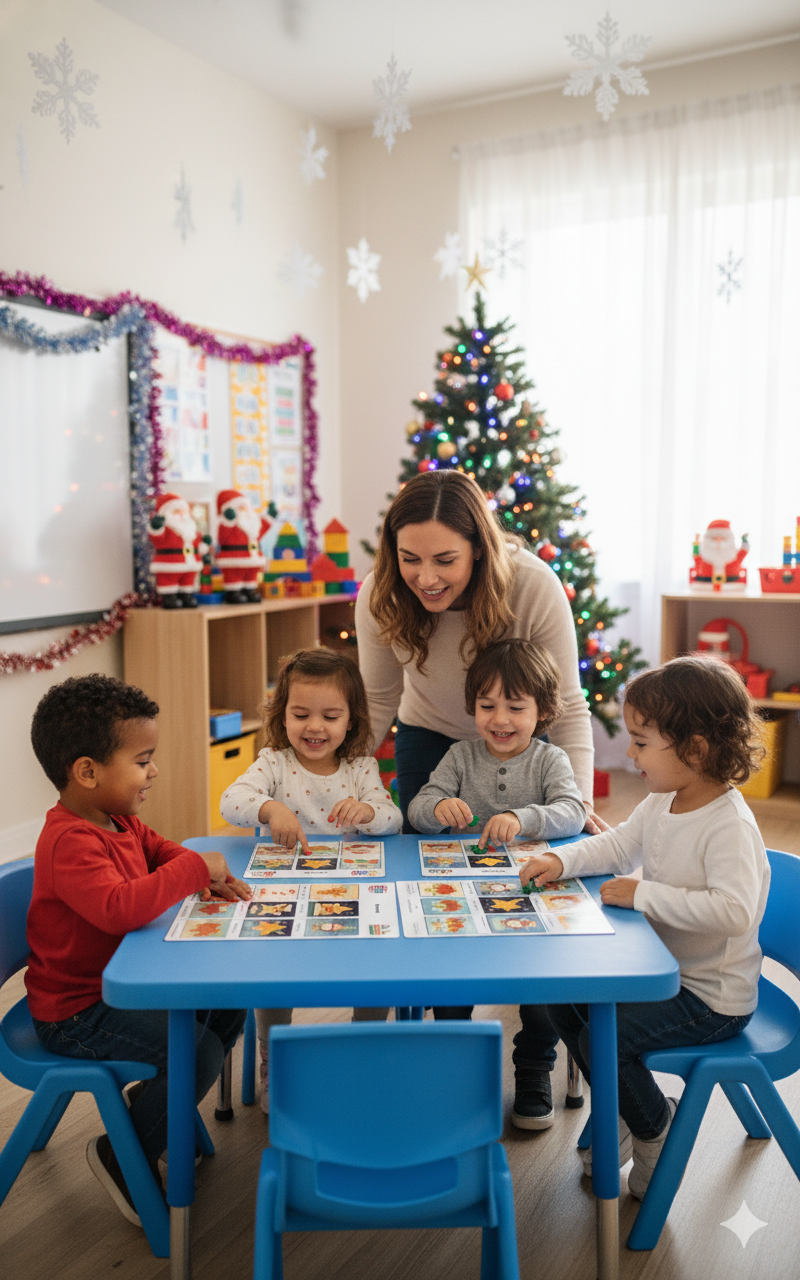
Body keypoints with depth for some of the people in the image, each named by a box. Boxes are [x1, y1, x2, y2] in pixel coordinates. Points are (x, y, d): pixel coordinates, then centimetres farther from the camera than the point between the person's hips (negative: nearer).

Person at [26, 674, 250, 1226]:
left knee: (228, 1003, 8)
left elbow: (161, 851, 18)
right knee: (198, 1052, -21)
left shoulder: (120, 819, 3)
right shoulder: (70, 843, -29)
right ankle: (122, 1155, 3)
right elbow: (121, 907, -44)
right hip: (77, 1010, -10)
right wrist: (195, 868, -33)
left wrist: (212, 879, -2)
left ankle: (153, 1105, 23)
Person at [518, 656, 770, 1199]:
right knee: (564, 998, 7)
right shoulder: (662, 803, -1)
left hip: (713, 996, -9)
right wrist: (562, 860, -5)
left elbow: (733, 909, -40)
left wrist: (644, 895, -34)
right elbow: (618, 844, 12)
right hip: (661, 968, 9)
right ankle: (624, 1111, 27)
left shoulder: (729, 826, -28)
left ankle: (655, 1125, 13)